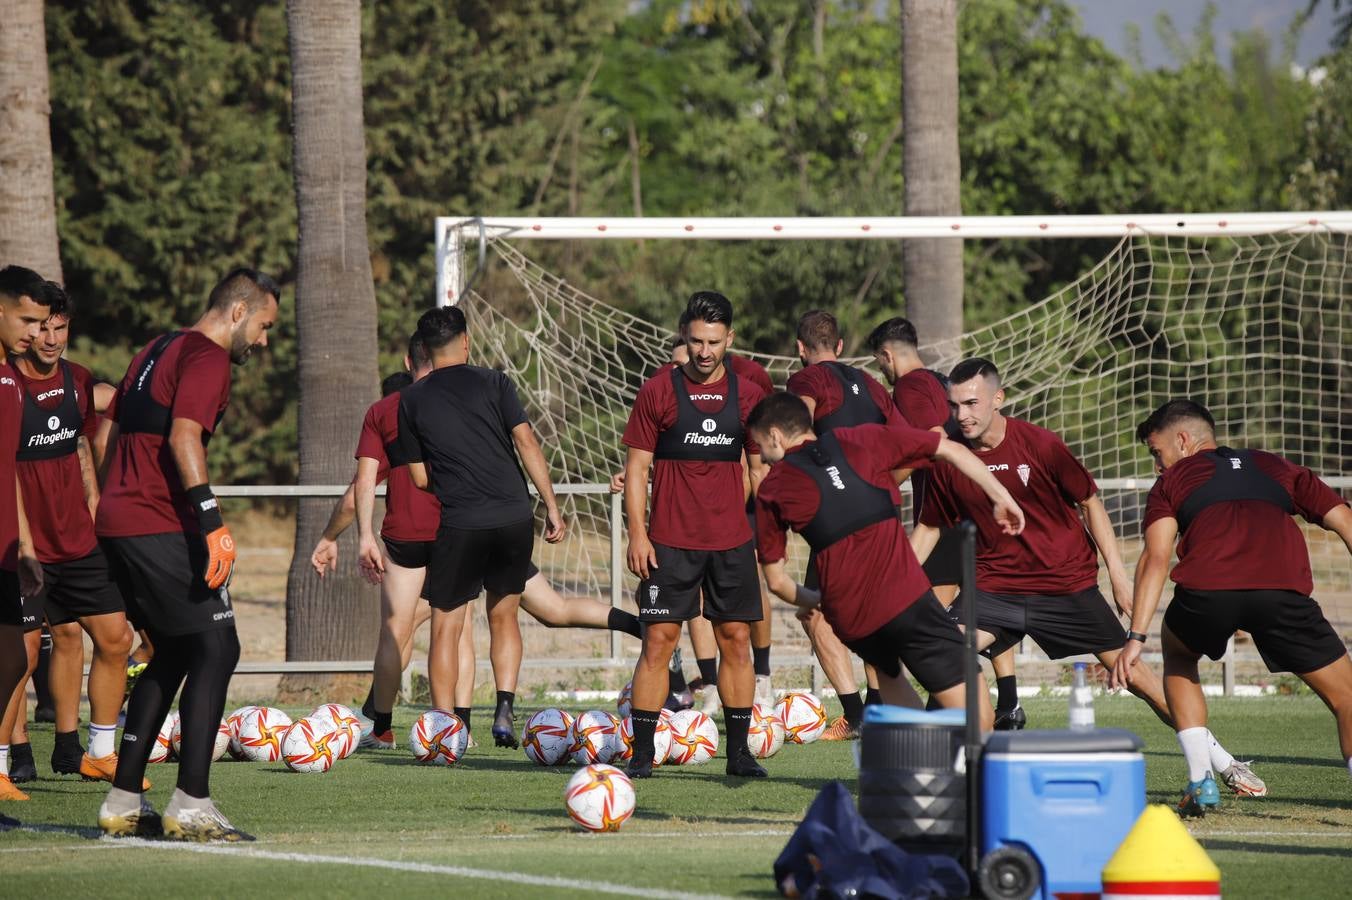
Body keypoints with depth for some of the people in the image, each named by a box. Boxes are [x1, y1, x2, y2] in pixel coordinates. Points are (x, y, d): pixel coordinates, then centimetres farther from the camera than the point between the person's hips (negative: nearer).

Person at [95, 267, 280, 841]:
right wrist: (212, 522, -25)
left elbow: (109, 432, 26)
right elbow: (183, 438, -21)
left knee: (173, 653, 17)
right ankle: (191, 805, -13)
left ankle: (123, 802, 16)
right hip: (160, 529, -10)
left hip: (116, 520, 10)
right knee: (216, 649, -6)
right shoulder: (207, 357, -8)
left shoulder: (157, 351, 21)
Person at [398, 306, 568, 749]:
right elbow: (527, 443, -2)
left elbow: (419, 477, 9)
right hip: (514, 517, 1)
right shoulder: (493, 383, 4)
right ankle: (505, 709, 1)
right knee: (503, 615, 16)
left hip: (459, 525, -1)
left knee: (446, 625, 7)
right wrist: (552, 508, 1)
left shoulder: (411, 400, 7)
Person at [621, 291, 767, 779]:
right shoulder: (659, 390, -1)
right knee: (658, 641, -5)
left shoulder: (747, 395, 7)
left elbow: (759, 468, 14)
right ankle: (641, 753, -1)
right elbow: (637, 467, 0)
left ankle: (738, 751, 12)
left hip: (732, 540, 3)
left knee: (736, 642, 4)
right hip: (670, 540, -3)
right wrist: (637, 533, -7)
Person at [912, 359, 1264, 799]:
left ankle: (1222, 762, 10)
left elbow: (1089, 502, -2)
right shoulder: (948, 461, -6)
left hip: (1066, 583, -2)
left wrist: (1118, 574, -3)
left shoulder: (1040, 445, -13)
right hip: (995, 587, 2)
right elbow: (928, 528, 10)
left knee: (1129, 669, -1)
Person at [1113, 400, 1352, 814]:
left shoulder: (1173, 479, 26)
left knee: (1178, 657, 33)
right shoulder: (1277, 468, 33)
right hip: (1284, 589, 0)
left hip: (1205, 592, 0)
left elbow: (1156, 558, 11)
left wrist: (1137, 636, 4)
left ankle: (1201, 780, 20)